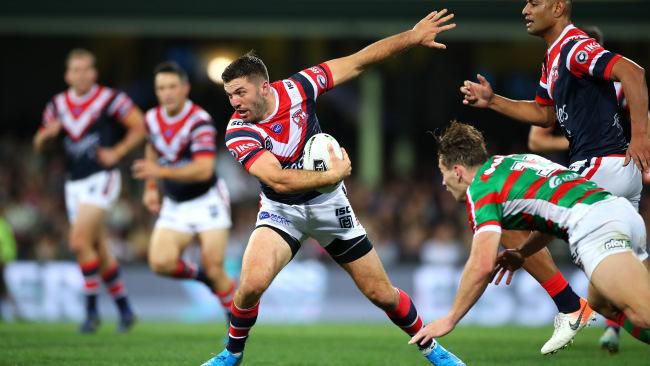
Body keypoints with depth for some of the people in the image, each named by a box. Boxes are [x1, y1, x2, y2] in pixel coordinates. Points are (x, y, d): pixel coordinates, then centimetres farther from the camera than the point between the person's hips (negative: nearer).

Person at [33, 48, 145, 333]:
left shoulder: (110, 99, -7)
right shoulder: (57, 105, 9)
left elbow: (139, 127, -3)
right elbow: (38, 145, 14)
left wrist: (117, 152, -12)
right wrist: (47, 134, -7)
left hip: (101, 179, -6)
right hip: (74, 183, 6)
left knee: (79, 241, -20)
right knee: (99, 253, 9)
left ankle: (91, 309, -11)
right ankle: (124, 309, 21)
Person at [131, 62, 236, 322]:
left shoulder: (200, 121, -20)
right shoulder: (152, 119, 0)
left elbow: (204, 170, -31)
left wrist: (161, 172, -38)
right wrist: (151, 188, 16)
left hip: (207, 201, -5)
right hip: (174, 205, 5)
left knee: (214, 270, -9)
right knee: (160, 263, -14)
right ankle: (201, 276, 16)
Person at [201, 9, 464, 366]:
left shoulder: (297, 87, -16)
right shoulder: (238, 133, -24)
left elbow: (358, 61, -8)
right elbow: (279, 180, -33)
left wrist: (413, 36, -8)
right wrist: (334, 174, -29)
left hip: (328, 204, 2)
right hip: (281, 210, -2)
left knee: (382, 293, 5)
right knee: (251, 283, -27)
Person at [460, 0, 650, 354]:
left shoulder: (575, 47, -14)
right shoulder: (554, 57, 18)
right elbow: (545, 113, 27)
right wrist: (492, 101, 17)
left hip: (604, 165, -10)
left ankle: (570, 309, -3)